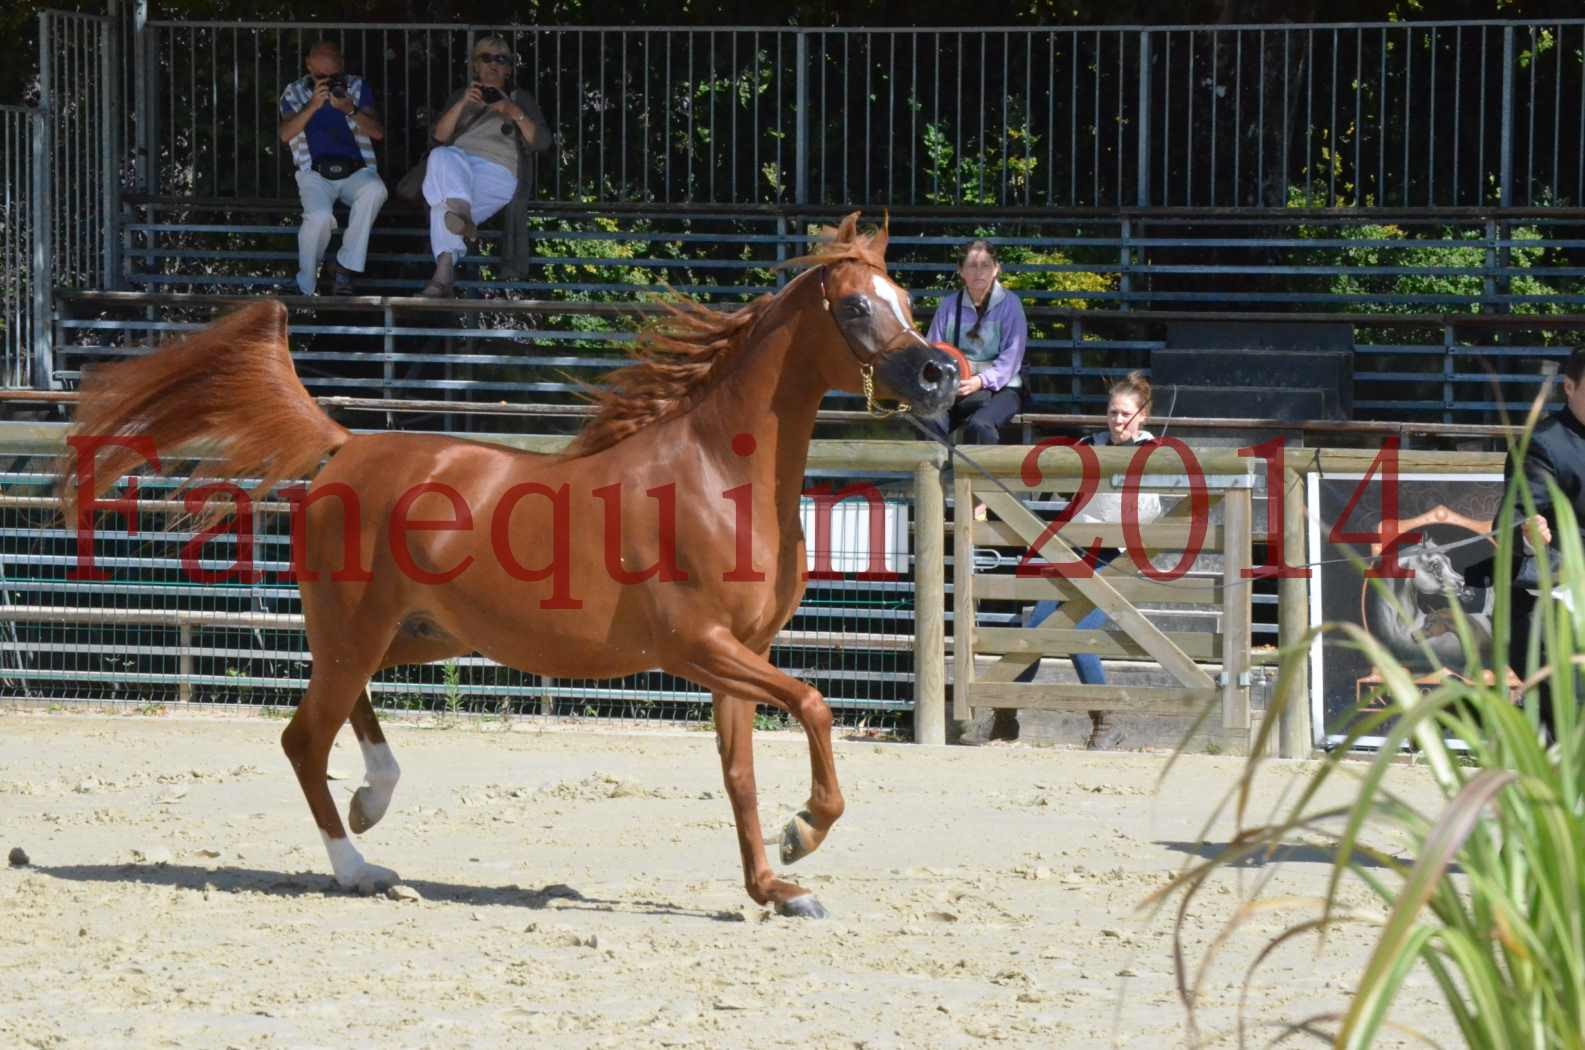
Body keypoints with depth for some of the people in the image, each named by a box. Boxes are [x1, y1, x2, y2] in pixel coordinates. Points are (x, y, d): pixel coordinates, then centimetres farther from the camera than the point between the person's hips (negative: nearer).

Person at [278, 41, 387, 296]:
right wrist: (313, 106, -16)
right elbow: (286, 134, -3)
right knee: (319, 216, -35)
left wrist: (351, 111, -14)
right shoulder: (294, 93, 12)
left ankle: (345, 272, -27)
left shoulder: (358, 88, 13)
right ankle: (305, 288, -13)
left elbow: (378, 133, 3)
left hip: (356, 171, 1)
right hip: (315, 174, -1)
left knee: (374, 190, -36)